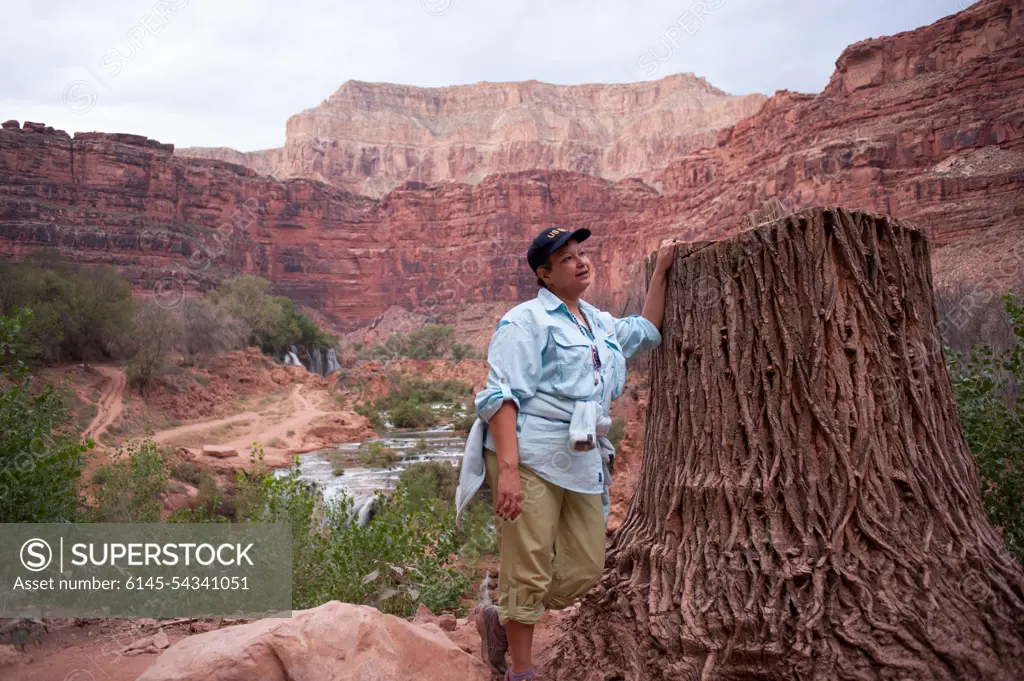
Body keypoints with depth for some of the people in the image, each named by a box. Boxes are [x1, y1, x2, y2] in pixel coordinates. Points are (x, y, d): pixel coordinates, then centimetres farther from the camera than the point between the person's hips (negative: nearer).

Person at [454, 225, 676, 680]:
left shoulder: (600, 323, 19)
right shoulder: (528, 320, -6)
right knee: (529, 573, -3)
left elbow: (646, 332, 38)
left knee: (585, 570, 7)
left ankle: (499, 619, 27)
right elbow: (501, 396, -15)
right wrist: (507, 469, -25)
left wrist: (661, 269, 32)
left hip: (581, 461, 8)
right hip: (529, 457, -8)